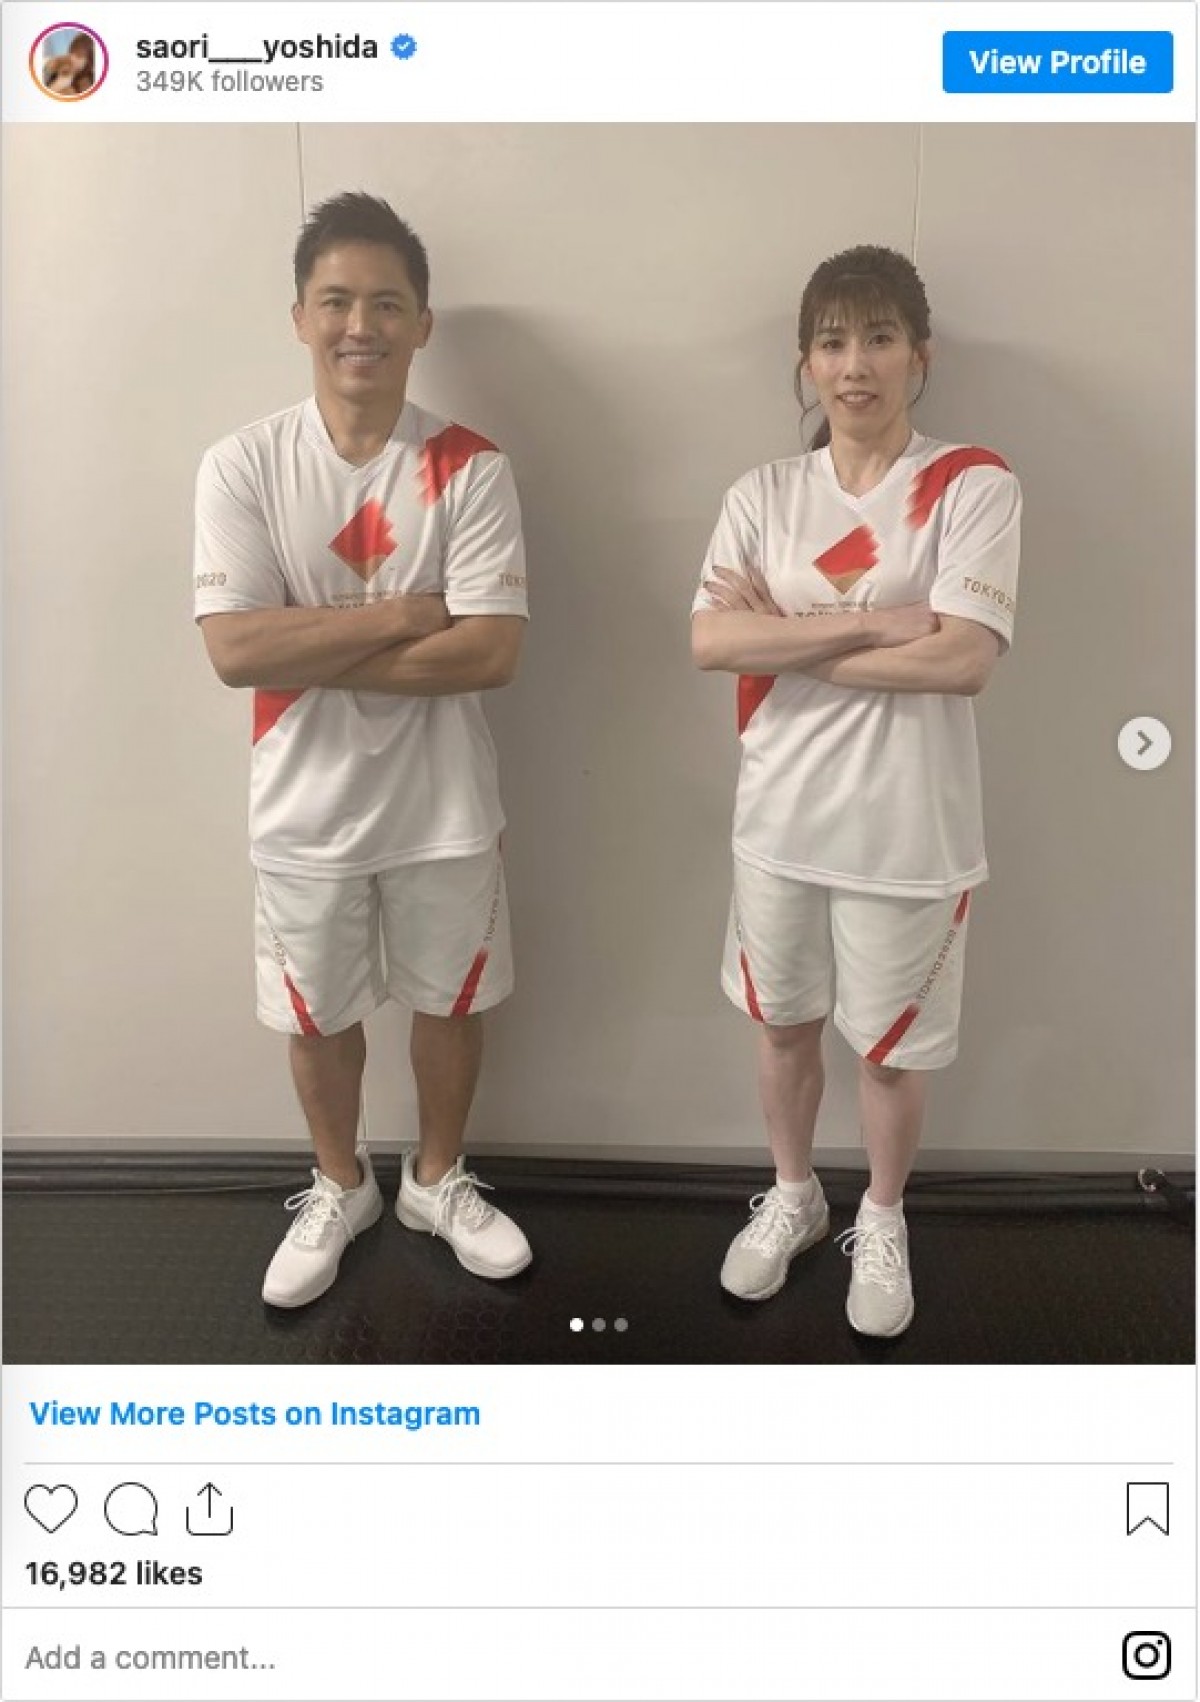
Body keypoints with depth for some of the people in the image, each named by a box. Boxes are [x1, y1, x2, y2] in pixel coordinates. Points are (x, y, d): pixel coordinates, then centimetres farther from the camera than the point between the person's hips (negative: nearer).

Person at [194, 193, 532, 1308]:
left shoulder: (469, 469, -9)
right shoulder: (242, 466, -8)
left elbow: (491, 652, -19)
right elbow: (234, 650, -18)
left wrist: (314, 652, -20)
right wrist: (401, 614, -21)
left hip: (441, 805, 0)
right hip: (305, 810, 1)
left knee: (450, 999, 16)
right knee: (317, 1013, 17)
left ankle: (437, 1179, 42)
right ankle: (339, 1189, 43)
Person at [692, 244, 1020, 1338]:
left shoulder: (973, 487, -8)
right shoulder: (763, 495, 1)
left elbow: (963, 660, -22)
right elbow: (709, 640, -13)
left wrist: (784, 636, -15)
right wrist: (874, 624, -21)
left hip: (907, 831, -3)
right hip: (781, 822, 3)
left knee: (891, 1047, 13)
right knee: (784, 1022, 19)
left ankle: (882, 1222, 39)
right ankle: (793, 1197, 43)